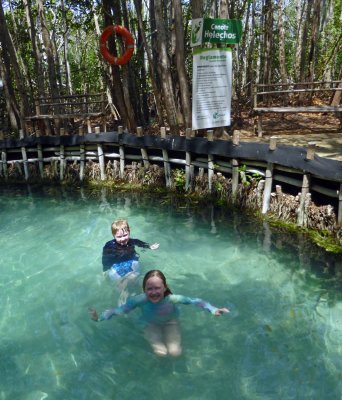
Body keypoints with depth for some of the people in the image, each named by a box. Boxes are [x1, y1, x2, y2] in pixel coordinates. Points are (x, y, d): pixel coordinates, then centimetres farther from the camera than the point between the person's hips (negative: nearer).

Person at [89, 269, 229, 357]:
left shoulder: (172, 299, -36)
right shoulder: (140, 300, -35)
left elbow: (194, 301, -33)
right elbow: (119, 310, -34)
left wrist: (213, 310, -45)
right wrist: (99, 317, -49)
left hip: (170, 323, 0)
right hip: (152, 326, 0)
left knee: (175, 352, -16)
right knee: (160, 352, -18)